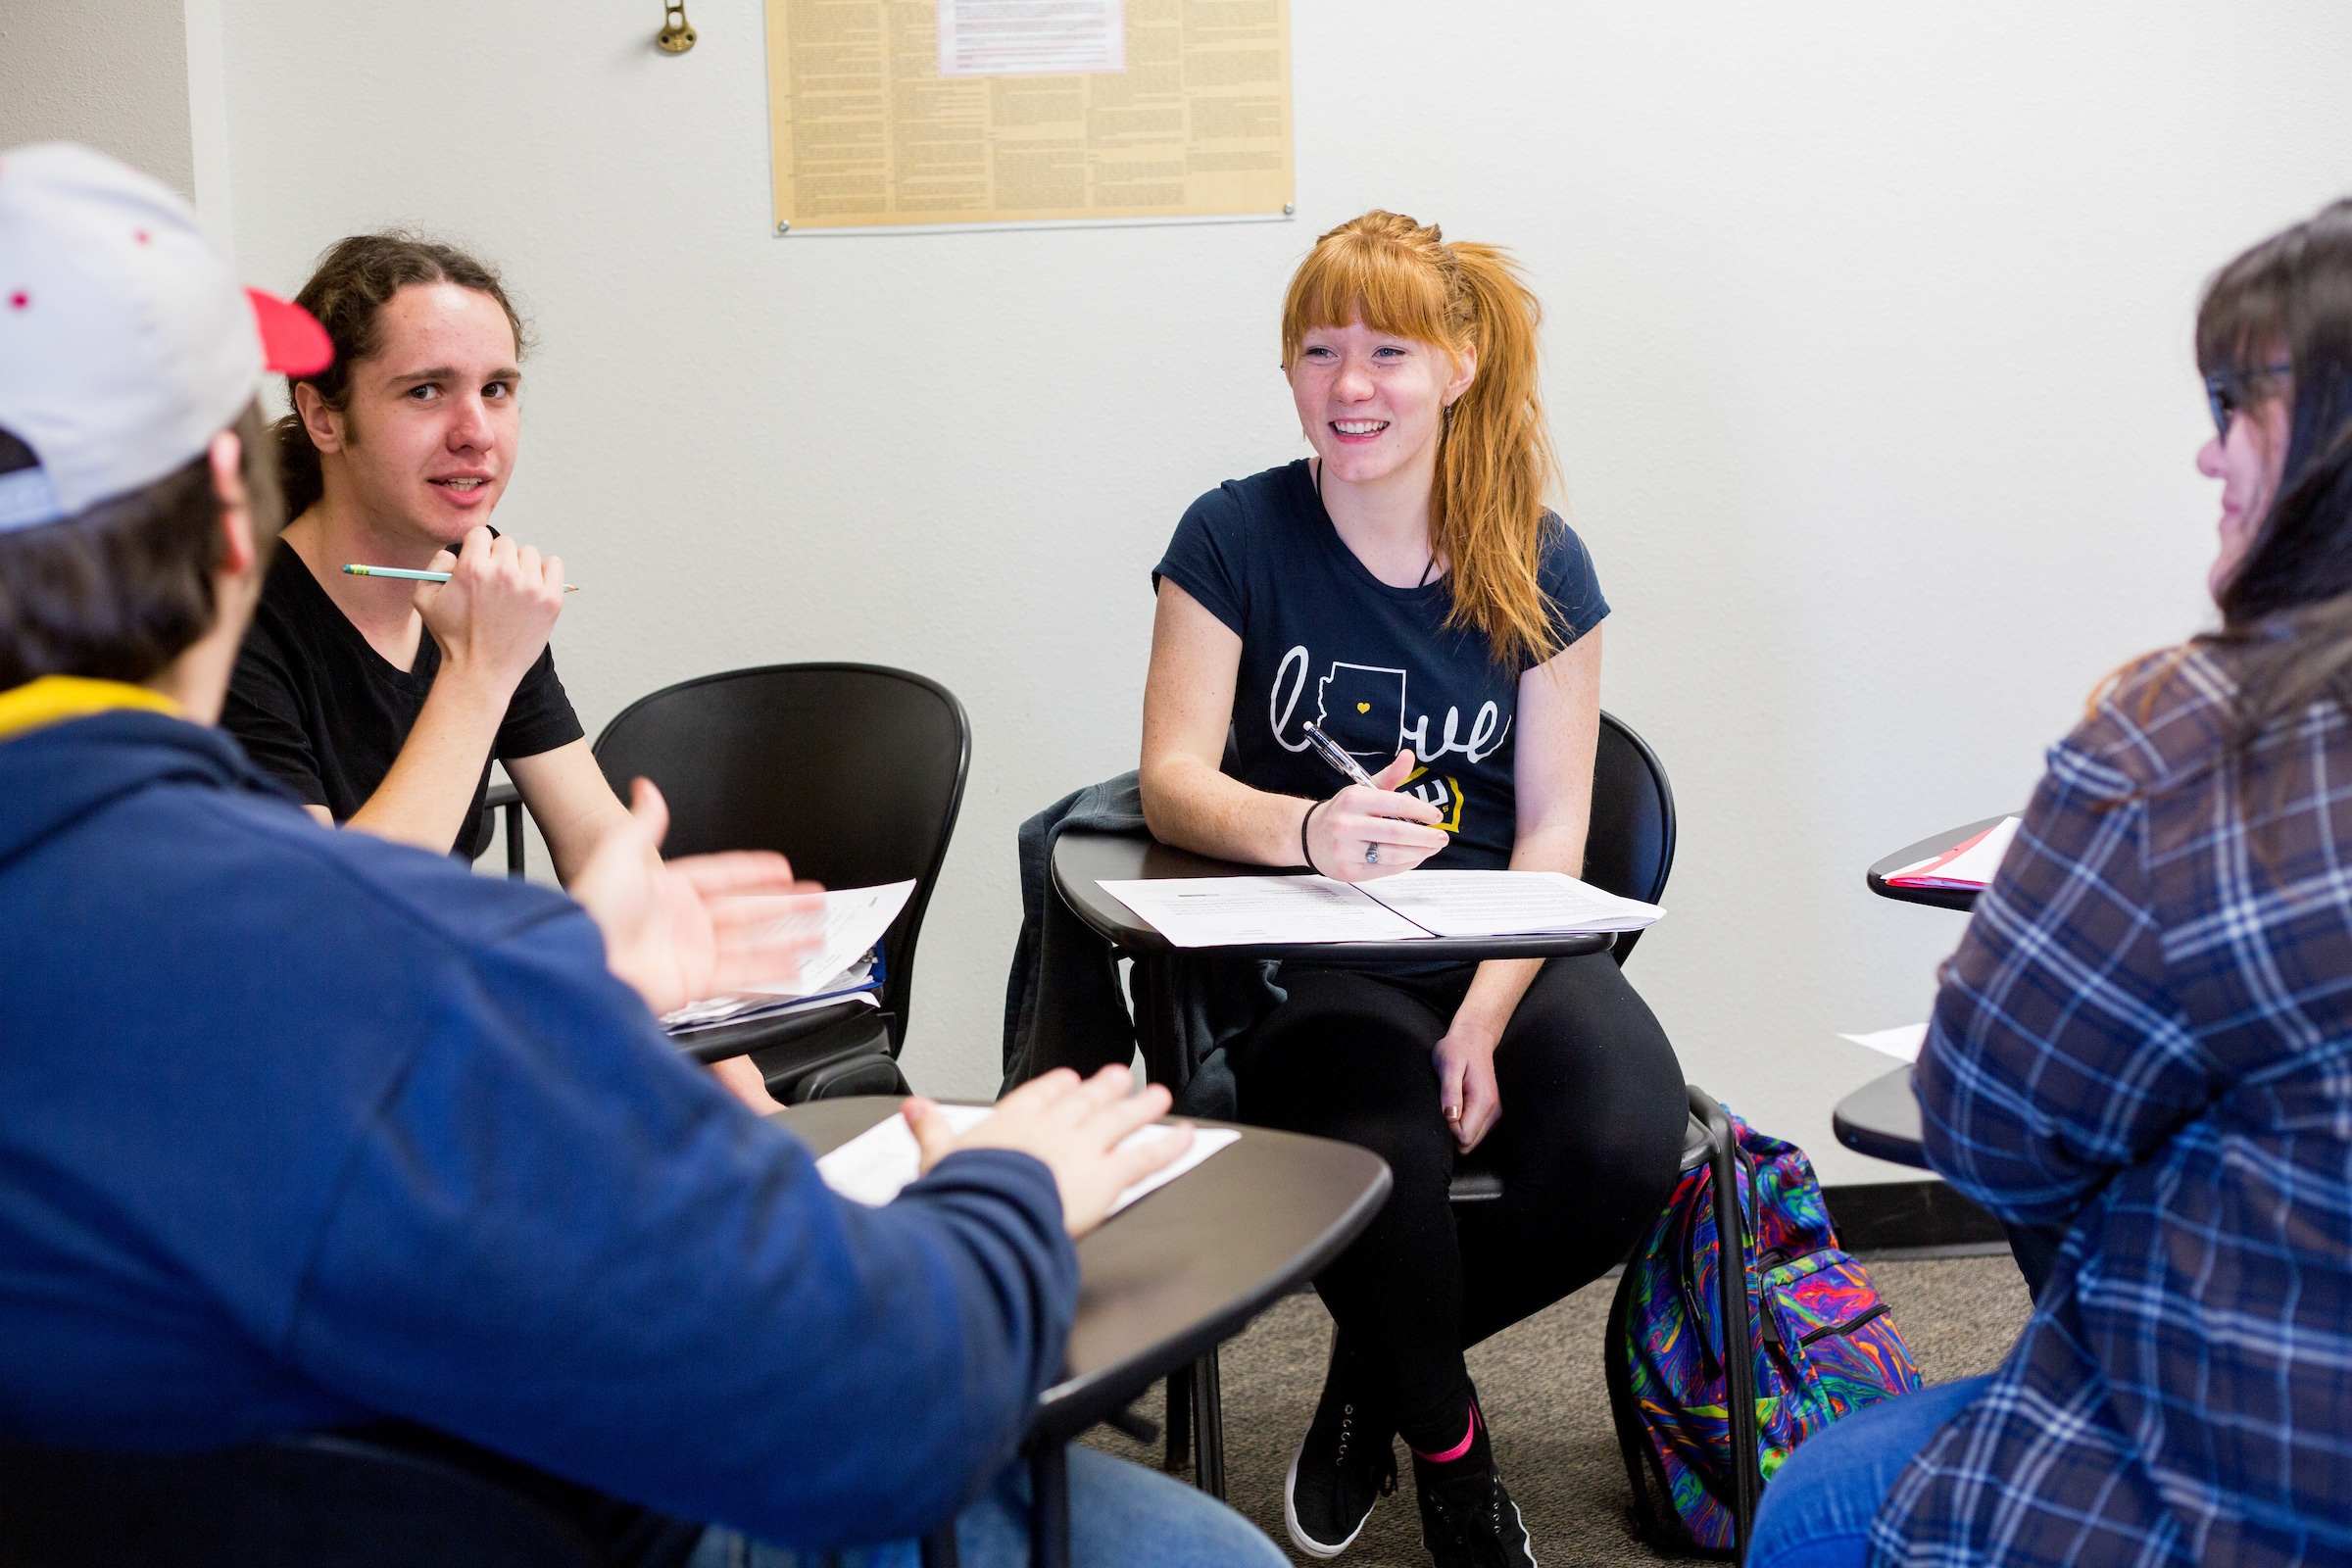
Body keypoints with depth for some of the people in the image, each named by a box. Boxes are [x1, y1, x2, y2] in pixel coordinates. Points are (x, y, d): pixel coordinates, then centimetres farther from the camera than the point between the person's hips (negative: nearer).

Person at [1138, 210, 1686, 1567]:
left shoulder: (1539, 567, 3)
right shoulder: (1237, 537, -1)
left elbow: (1552, 828, 0)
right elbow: (1174, 777, -9)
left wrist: (1482, 1021, -17)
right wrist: (1308, 830, -33)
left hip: (1498, 943, 3)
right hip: (1302, 954, -2)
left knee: (1629, 1148, -26)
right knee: (1380, 1143, -35)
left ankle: (1375, 1374, 5)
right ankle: (1449, 1452, -1)